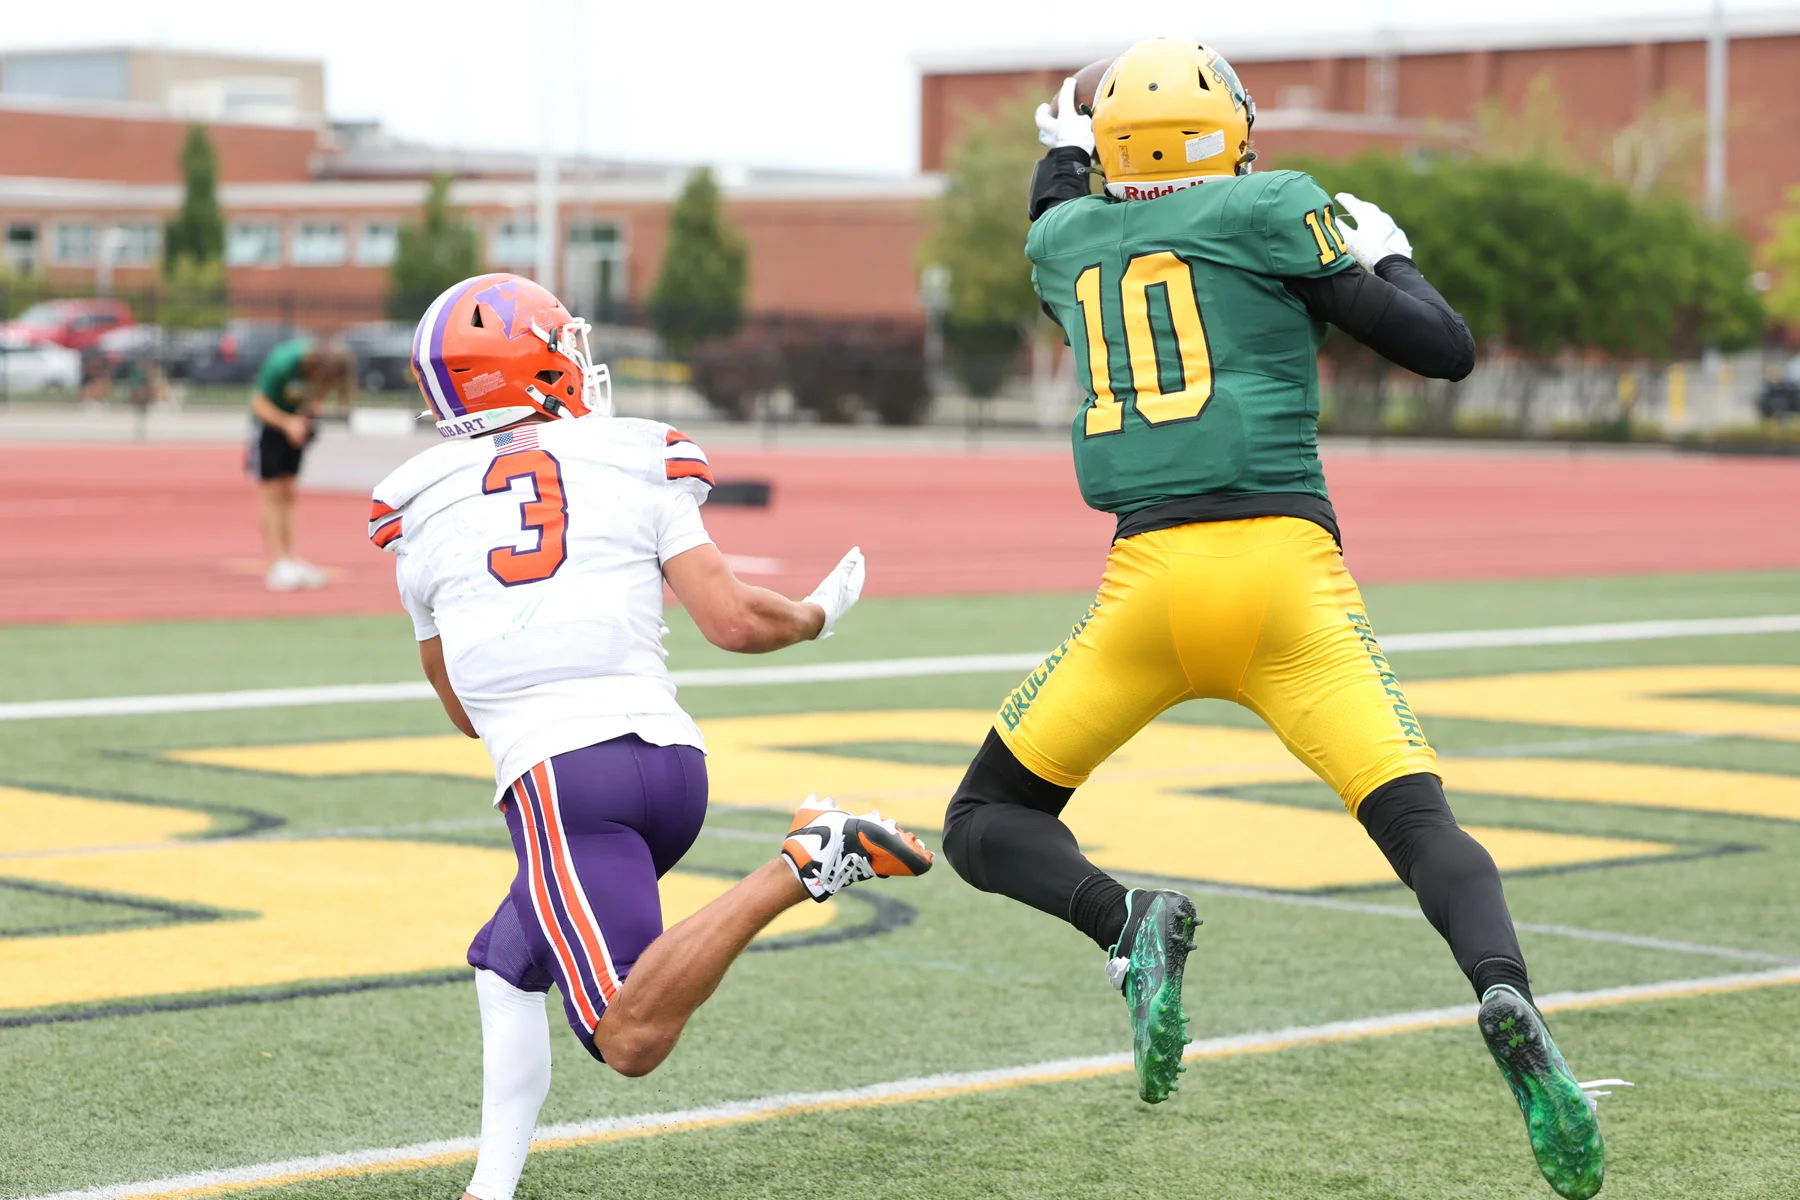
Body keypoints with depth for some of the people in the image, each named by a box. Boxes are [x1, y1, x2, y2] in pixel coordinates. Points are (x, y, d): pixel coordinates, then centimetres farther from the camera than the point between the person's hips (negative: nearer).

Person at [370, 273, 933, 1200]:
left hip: (555, 775, -4)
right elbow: (733, 621, 4)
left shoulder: (420, 509, 14)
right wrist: (816, 617, 25)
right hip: (669, 753, 4)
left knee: (632, 1042, -15)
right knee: (508, 964, 25)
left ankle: (801, 866, -31)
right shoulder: (636, 462, 12)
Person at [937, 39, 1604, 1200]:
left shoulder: (1068, 239, 17)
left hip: (1151, 579, 1)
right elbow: (1448, 352, 7)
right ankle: (1507, 993, -34)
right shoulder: (1274, 213, 7)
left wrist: (1060, 159, 60)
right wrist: (1389, 258, 24)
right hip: (1291, 575, -1)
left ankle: (1128, 924, -15)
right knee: (1422, 825, -4)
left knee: (989, 822, 14)